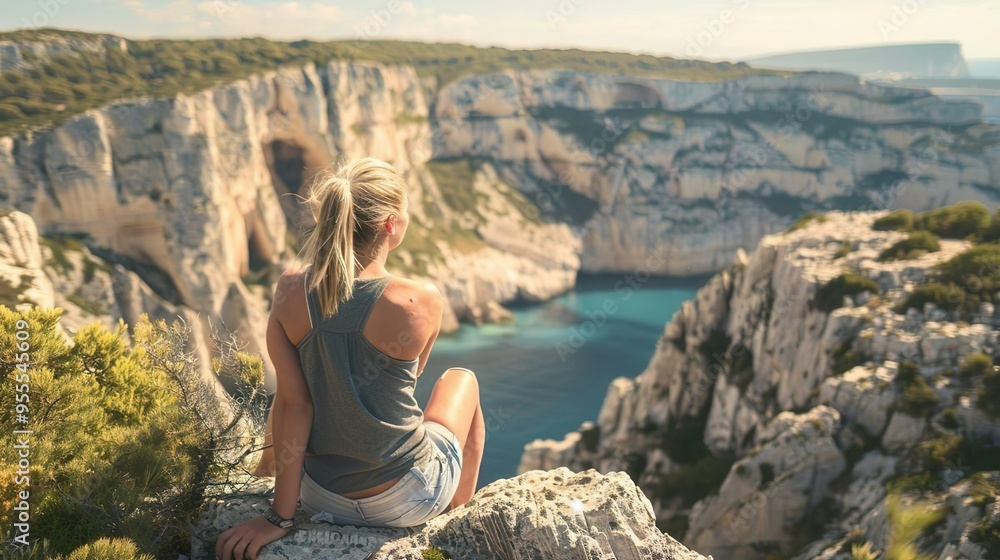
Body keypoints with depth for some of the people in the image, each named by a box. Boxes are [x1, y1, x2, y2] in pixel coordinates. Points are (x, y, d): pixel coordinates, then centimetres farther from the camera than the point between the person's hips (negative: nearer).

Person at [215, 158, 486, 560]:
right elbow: (407, 377, -3)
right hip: (404, 503, -3)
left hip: (319, 500, 3)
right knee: (461, 379, 27)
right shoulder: (421, 303, -23)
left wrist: (279, 516, -7)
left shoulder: (290, 291, -15)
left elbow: (293, 401, -13)